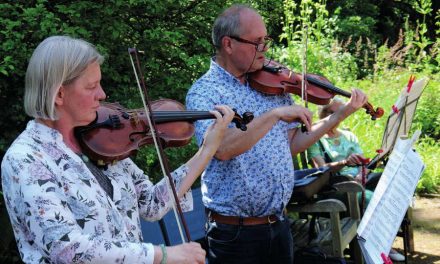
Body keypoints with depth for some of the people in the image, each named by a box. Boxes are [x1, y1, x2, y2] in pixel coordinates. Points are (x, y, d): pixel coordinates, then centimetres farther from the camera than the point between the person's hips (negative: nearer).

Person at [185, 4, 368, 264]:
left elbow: (292, 144, 10)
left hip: (278, 224, 6)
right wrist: (275, 114, -28)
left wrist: (340, 115, 4)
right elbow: (222, 149, -27)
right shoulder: (204, 92, -10)